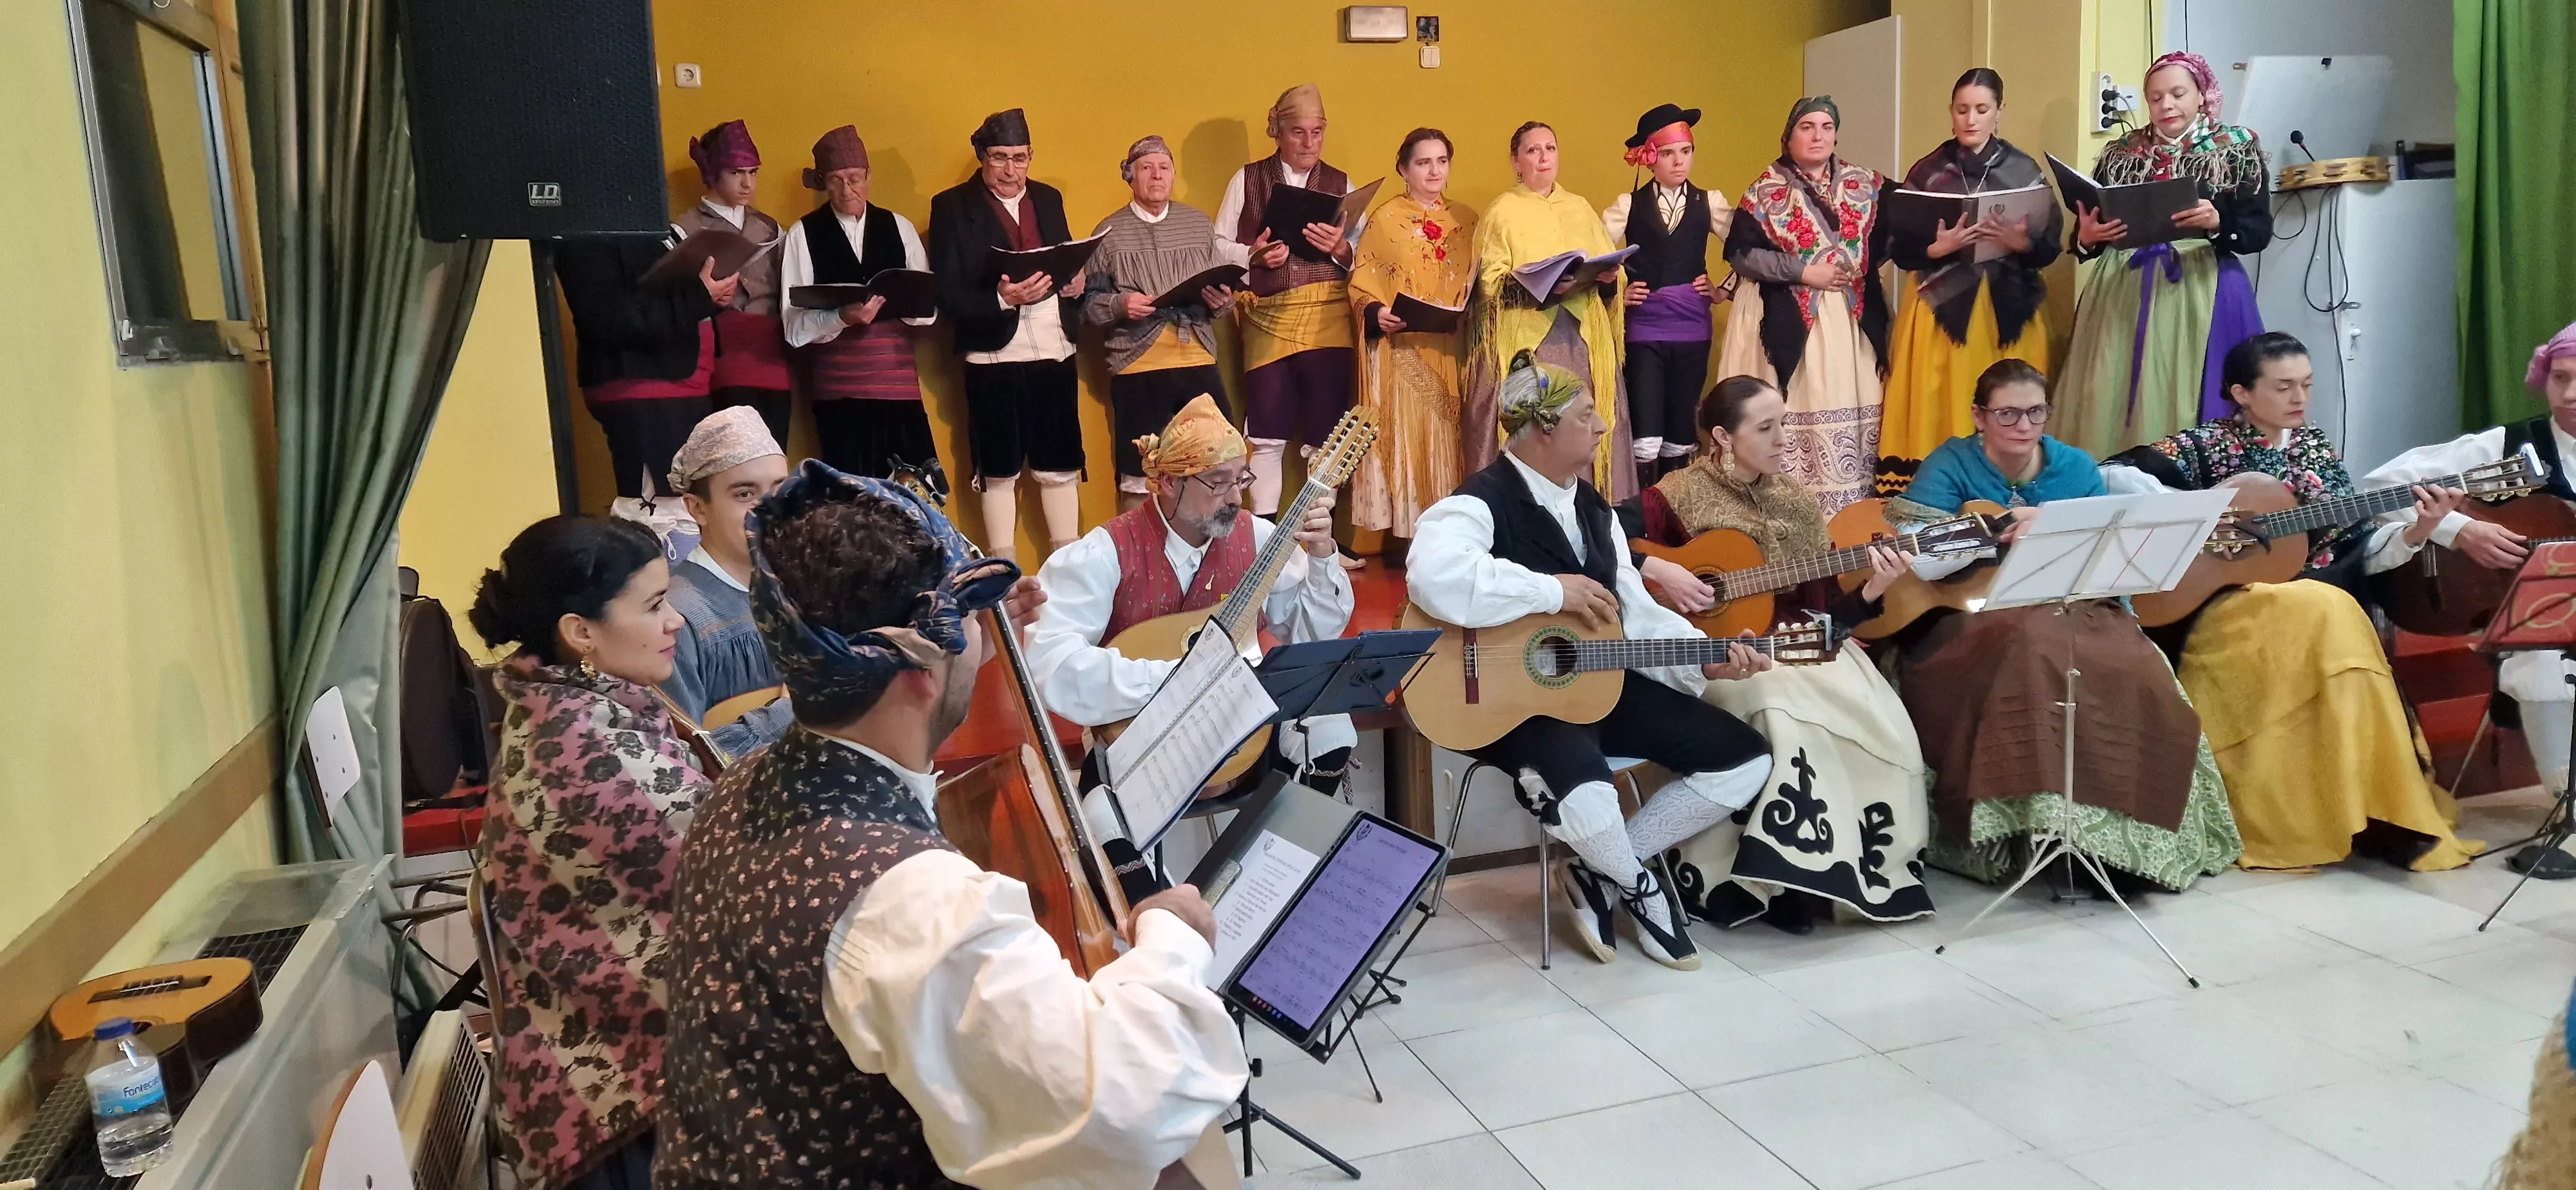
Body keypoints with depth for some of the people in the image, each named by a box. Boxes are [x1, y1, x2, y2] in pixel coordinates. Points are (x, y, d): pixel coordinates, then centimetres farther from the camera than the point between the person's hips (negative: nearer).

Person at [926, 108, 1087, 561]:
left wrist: (1076, 284, -3)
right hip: (993, 355, -3)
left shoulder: (1049, 199, 12)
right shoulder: (952, 207, -2)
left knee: (1059, 467, 8)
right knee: (999, 470, 4)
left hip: (1055, 351, 4)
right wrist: (1001, 299, -24)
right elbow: (948, 297, -8)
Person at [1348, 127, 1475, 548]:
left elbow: (1476, 282, 17)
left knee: (1447, 436, 2)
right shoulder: (1384, 219, 4)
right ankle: (1403, 535, -4)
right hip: (1401, 349, -3)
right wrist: (1377, 313, -19)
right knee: (1404, 432, -7)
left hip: (1451, 349, 4)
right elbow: (1362, 280, 0)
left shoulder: (1466, 221, 16)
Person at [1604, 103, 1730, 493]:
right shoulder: (1628, 206, 4)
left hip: (1693, 330, 2)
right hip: (1643, 330, -2)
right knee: (1645, 436, -9)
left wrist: (1724, 289, 3)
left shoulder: (1709, 203, 8)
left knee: (1682, 432, 7)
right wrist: (1616, 292, -5)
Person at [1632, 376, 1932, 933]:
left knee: (1881, 719, -23)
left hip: (1790, 644, 5)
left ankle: (1871, 866, -8)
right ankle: (1784, 879, -24)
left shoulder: (1793, 501, 12)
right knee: (1788, 709, -36)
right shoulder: (1676, 497, -2)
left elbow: (1822, 608, 10)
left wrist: (1871, 591, -7)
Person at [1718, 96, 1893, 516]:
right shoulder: (1767, 191, 0)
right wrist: (1803, 271, -12)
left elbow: (1887, 236, 14)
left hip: (1853, 319, 4)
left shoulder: (1864, 184, 11)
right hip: (1789, 320, -3)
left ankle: (1851, 511, 8)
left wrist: (1859, 261, -5)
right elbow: (1740, 252, -7)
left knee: (1853, 410, 1)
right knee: (1794, 411, -7)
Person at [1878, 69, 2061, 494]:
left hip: (2009, 313, 1)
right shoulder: (1927, 172, 5)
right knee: (1938, 414, -4)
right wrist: (1939, 248, -17)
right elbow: (1899, 248, 1)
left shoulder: (2026, 171, 5)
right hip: (1942, 311, 0)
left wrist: (2020, 243, -17)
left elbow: (2051, 246, 3)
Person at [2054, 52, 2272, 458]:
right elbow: (2084, 234, 11)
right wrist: (2087, 237, -12)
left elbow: (2259, 232, -2)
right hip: (2123, 292, 2)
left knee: (2187, 409, -5)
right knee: (2112, 405, 0)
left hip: (2201, 293, -2)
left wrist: (2218, 223, -21)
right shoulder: (2120, 152, 11)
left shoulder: (2238, 148, 5)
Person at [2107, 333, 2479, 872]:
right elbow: (2113, 474, -12)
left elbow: (2354, 553, 11)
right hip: (2224, 609, -4)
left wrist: (2416, 531, -6)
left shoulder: (2317, 448, 15)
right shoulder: (2206, 445, 1)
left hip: (2319, 614, 4)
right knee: (2327, 613, -33)